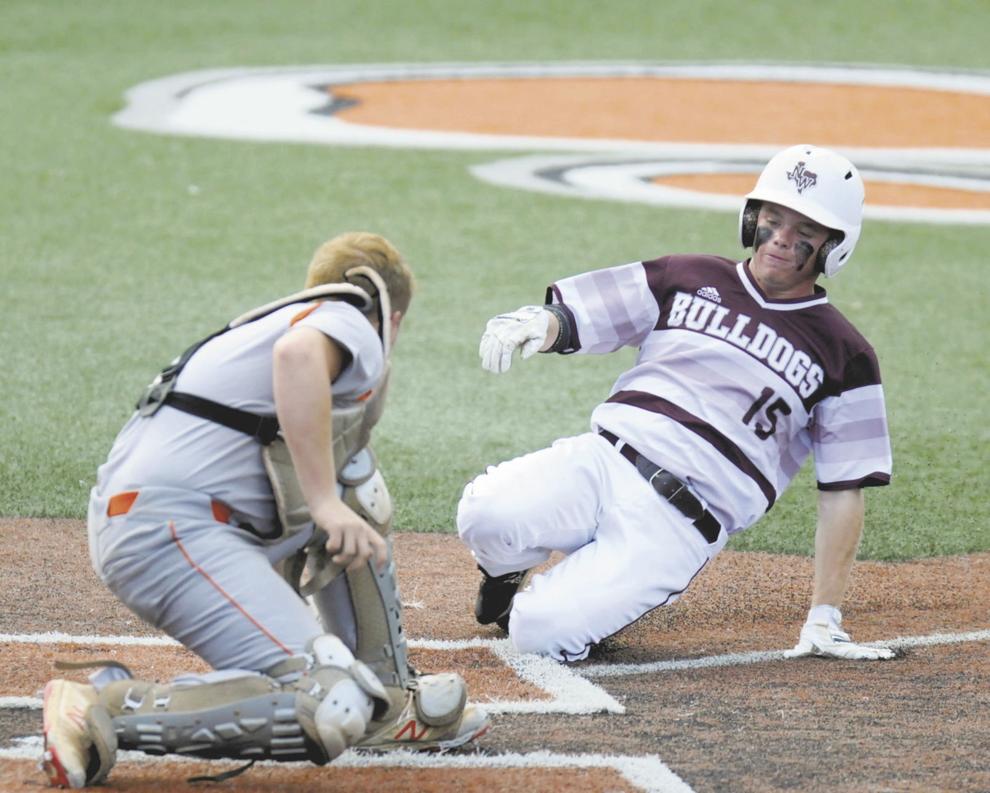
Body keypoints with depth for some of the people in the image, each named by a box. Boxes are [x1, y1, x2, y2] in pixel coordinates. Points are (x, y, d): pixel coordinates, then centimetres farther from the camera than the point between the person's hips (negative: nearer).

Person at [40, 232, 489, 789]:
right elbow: (297, 353, -22)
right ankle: (102, 711, -19)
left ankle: (385, 705, 26)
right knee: (328, 709, -20)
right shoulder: (354, 325, 3)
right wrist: (324, 501, -21)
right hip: (171, 529, -10)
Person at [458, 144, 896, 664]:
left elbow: (843, 493, 6)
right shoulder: (688, 279, 14)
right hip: (600, 460, 3)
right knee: (487, 514, -29)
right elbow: (567, 319, 10)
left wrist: (825, 620, -1)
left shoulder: (844, 358, 8)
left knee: (543, 632, -26)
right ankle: (507, 575, 8)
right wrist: (534, 324, -15)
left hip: (678, 523, -3)